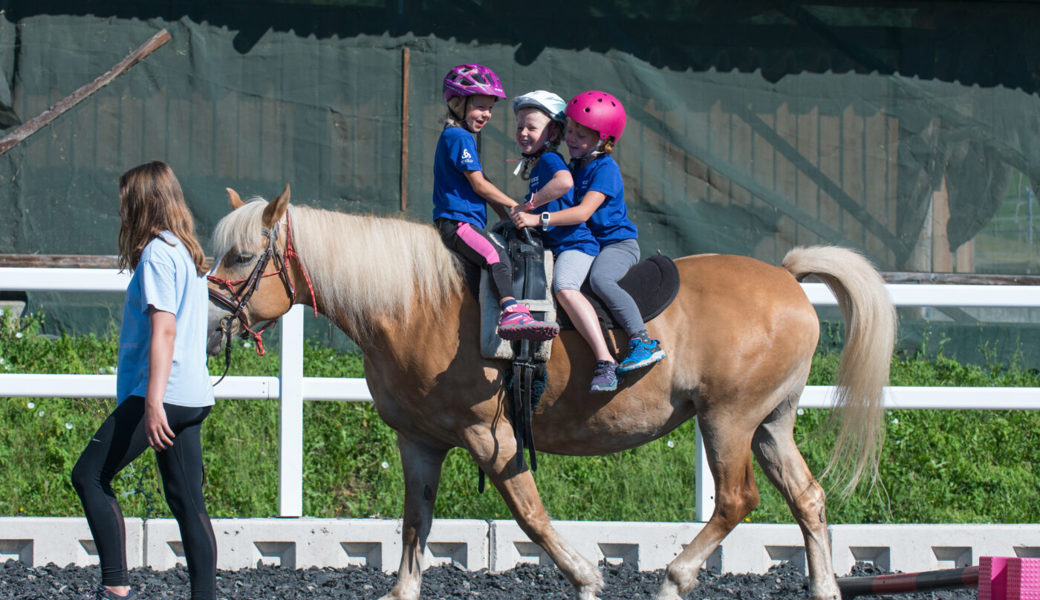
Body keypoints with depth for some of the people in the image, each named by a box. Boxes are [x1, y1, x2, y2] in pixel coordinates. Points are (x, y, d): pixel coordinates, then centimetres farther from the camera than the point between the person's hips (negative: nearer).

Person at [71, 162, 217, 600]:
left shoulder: (157, 252, -11)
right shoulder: (189, 252, 18)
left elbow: (163, 330, -20)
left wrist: (153, 402, -25)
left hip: (162, 395, -9)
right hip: (194, 397, 9)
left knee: (90, 475, -4)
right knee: (187, 499, 7)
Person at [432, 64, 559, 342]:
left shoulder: (462, 137, 24)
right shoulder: (459, 137, -9)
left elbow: (482, 187, 26)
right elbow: (479, 185, -13)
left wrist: (508, 216, 18)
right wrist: (513, 206, -3)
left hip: (469, 222, 12)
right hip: (456, 222, -12)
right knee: (496, 256, -29)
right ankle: (511, 312, -46)